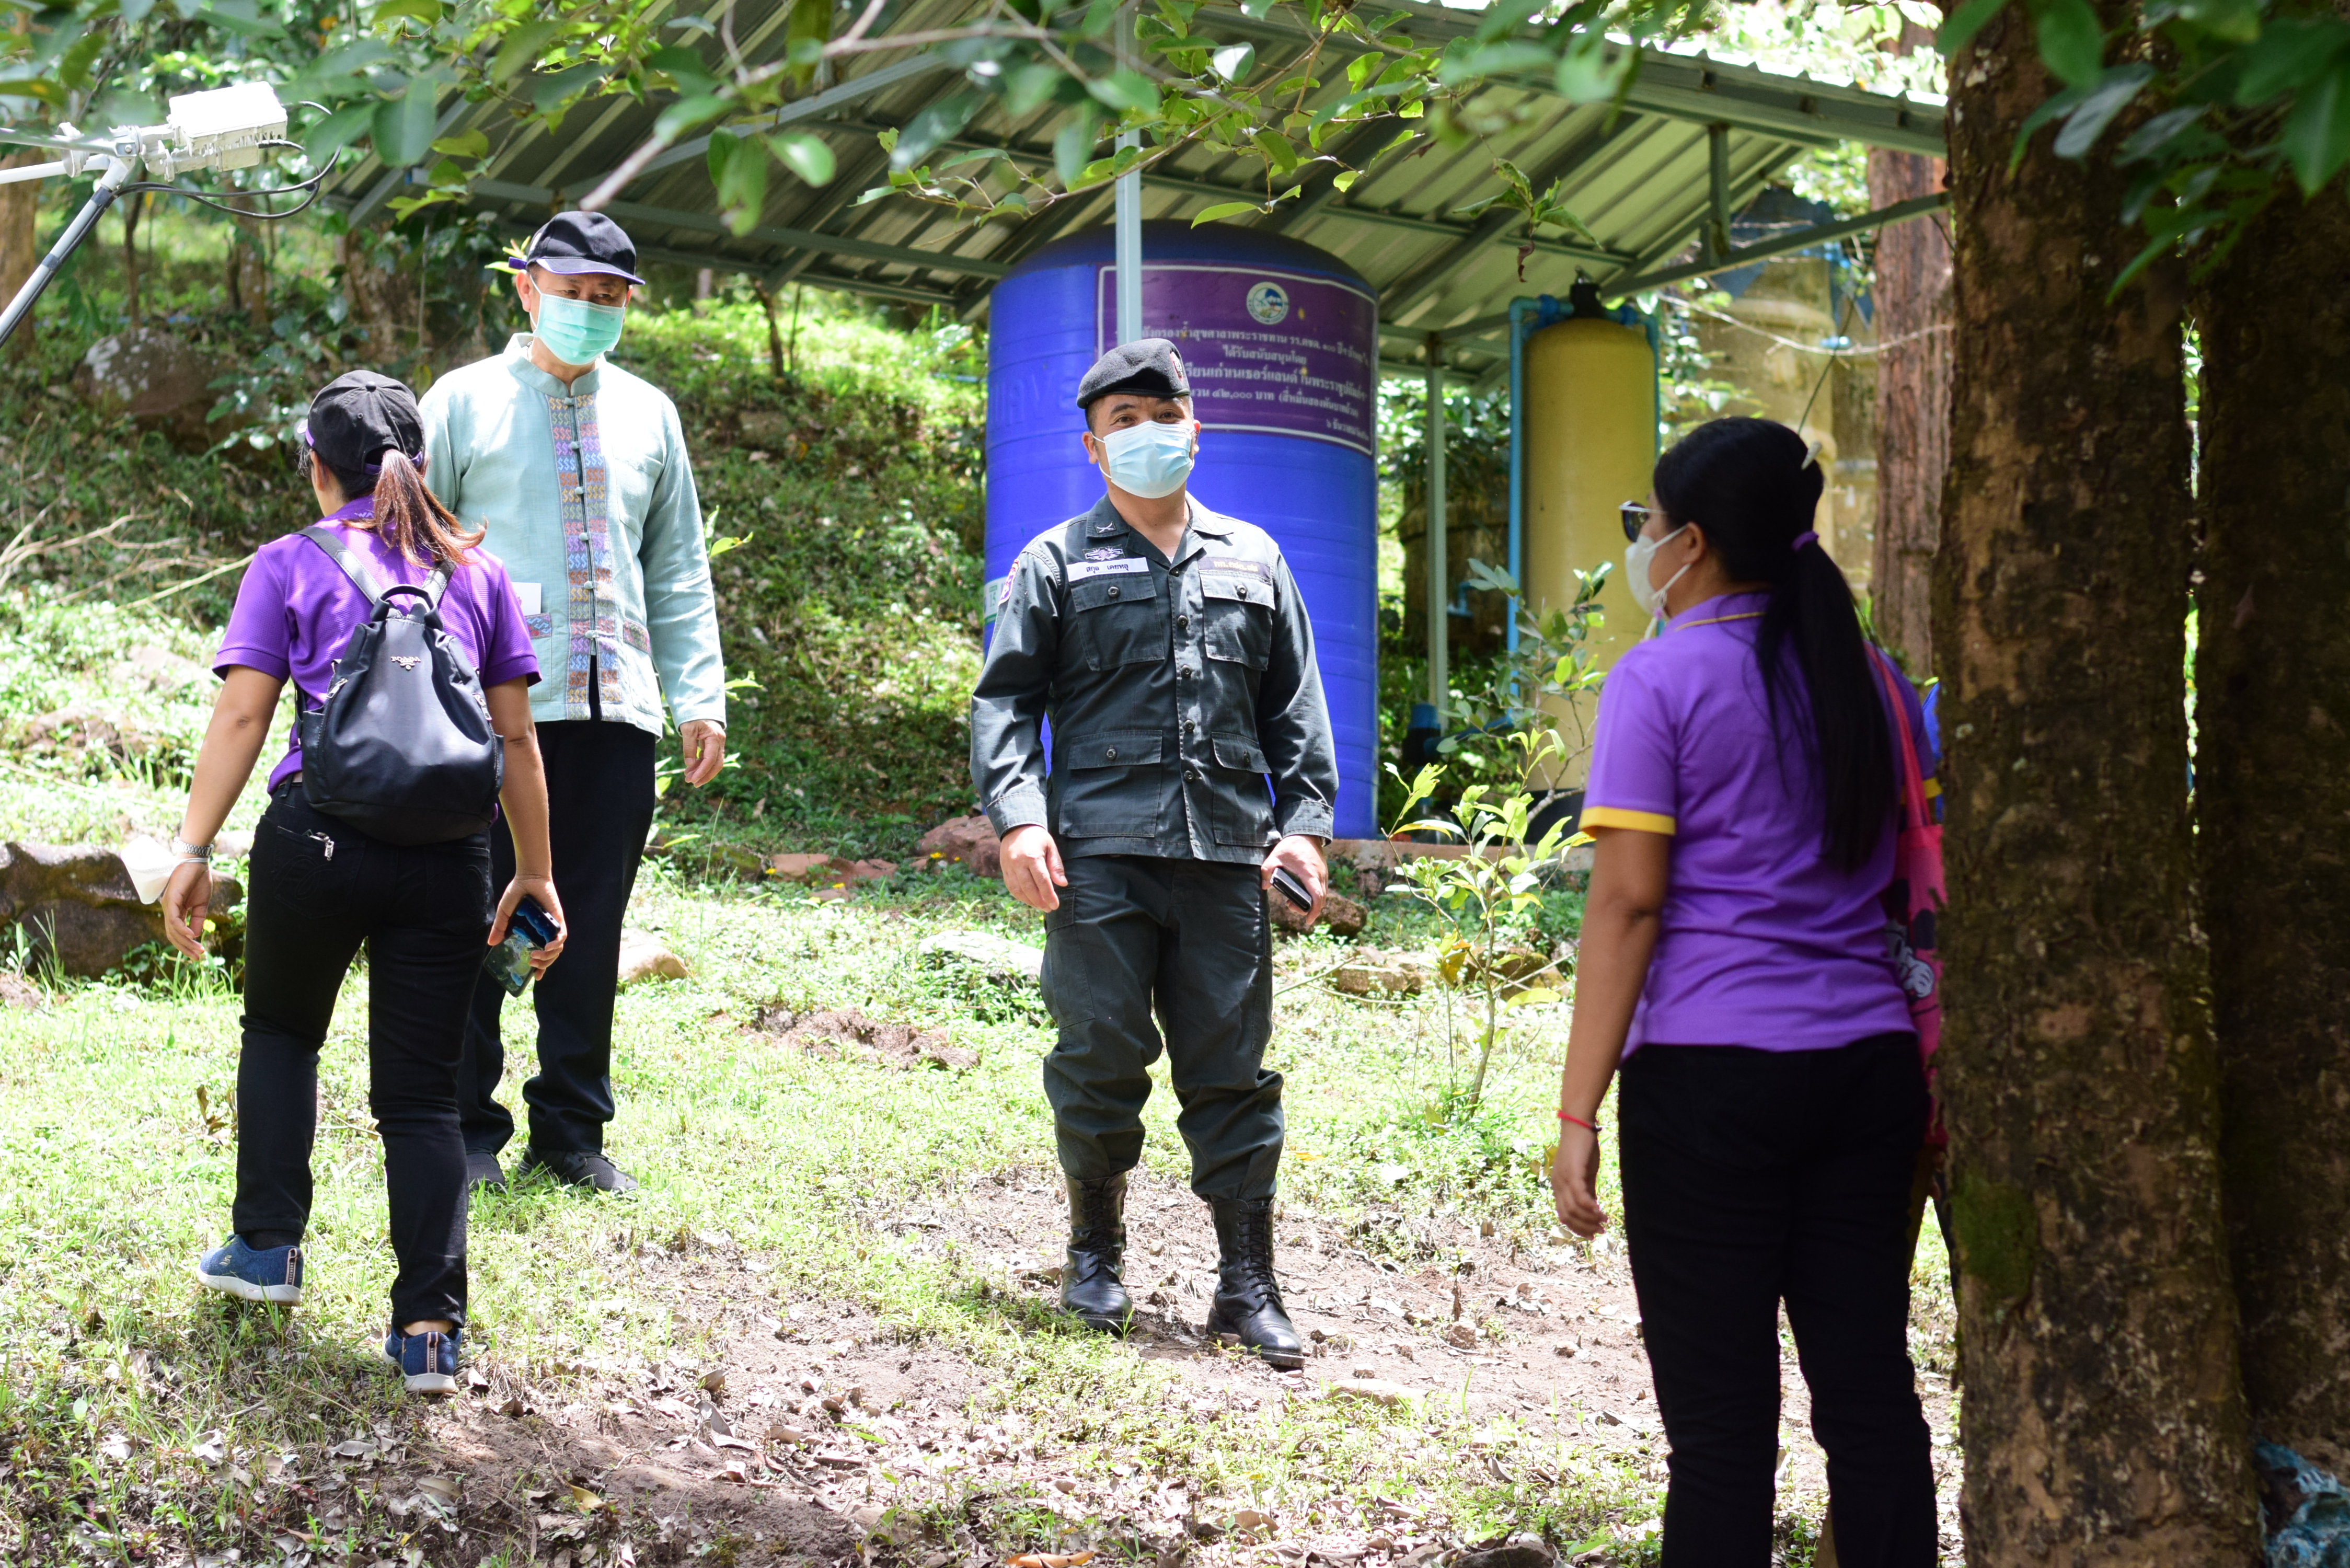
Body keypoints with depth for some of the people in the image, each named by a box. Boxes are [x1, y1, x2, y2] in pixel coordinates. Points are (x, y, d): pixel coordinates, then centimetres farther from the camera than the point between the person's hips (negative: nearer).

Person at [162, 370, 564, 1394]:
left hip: (317, 835, -1)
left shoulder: (289, 566, 6)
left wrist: (194, 851, -3)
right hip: (448, 851, 2)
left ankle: (268, 1247, 25)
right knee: (423, 1095, 7)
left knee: (281, 1031, 26)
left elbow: (240, 717, -3)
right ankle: (431, 1327, -1)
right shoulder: (477, 574, 13)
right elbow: (516, 739, 11)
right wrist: (535, 873, 15)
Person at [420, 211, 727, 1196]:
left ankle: (572, 1130, 15)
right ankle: (467, 1132, 10)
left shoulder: (648, 414, 17)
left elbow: (679, 570, 19)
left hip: (616, 710, 3)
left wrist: (700, 697, 11)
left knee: (592, 930, 5)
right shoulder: (466, 401, 6)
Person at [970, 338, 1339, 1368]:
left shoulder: (1252, 561, 17)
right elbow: (1006, 701, 5)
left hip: (1226, 854, 2)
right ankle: (1096, 1252, 19)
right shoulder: (1058, 565, 9)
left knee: (1231, 1062, 2)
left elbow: (1294, 705, 18)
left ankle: (1247, 1284, 8)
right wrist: (1018, 818, -9)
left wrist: (1303, 821, 7)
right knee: (1100, 1054, 1)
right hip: (1100, 851, -2)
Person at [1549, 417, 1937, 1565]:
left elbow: (1629, 898, -11)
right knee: (1869, 1391, 9)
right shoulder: (1866, 676, 13)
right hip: (1868, 1065, 6)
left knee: (1721, 1422, -1)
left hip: (1712, 1073, -6)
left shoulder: (1662, 679, -5)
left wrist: (1578, 1112, -10)